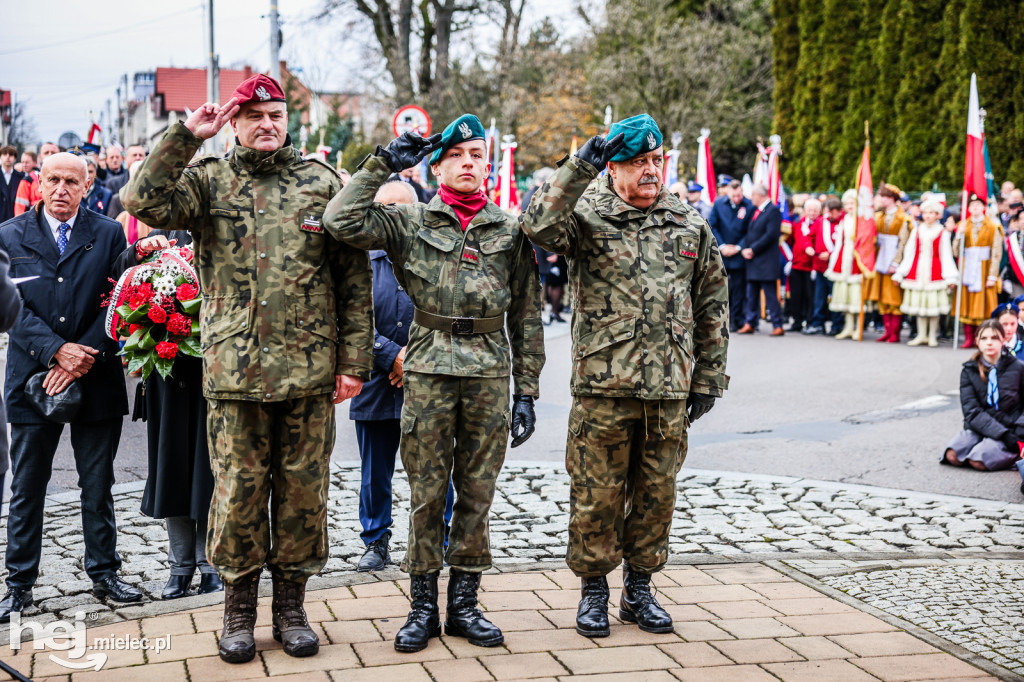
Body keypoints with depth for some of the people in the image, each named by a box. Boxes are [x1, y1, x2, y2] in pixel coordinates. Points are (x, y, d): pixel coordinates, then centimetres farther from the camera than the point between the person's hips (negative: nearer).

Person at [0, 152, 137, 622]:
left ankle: (104, 574, 23)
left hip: (96, 381, 0)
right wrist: (56, 351, -17)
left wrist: (83, 360, -12)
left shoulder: (109, 235, 3)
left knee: (98, 486, 10)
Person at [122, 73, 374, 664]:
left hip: (310, 370, 1)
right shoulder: (210, 180, 5)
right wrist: (186, 136, -13)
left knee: (303, 488, 8)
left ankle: (291, 605, 23)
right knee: (238, 489, 5)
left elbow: (354, 278, 6)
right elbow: (145, 202, -14)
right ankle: (239, 609, 22)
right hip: (234, 369, -1)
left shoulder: (322, 182, 6)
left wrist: (354, 360, 1)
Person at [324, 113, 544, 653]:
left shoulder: (511, 230, 8)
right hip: (429, 371, -1)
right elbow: (342, 221, -12)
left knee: (477, 493, 8)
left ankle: (464, 603, 19)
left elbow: (527, 316, 9)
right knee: (427, 495, 4)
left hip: (490, 375, 2)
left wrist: (527, 392, 5)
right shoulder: (409, 222, 4)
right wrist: (383, 163, -8)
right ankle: (423, 604, 15)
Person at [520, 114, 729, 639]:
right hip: (603, 385, -3)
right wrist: (580, 167, -27)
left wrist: (708, 378, 11)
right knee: (596, 493, 3)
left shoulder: (691, 226, 10)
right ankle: (593, 590, 20)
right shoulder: (587, 216, -1)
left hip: (670, 389, 4)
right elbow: (538, 226, -24)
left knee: (655, 493, 12)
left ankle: (639, 590, 27)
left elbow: (713, 306, 14)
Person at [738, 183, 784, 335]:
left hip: (766, 262, -9)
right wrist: (744, 249, 0)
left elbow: (771, 235, -18)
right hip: (753, 260, 9)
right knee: (752, 294, 11)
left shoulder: (773, 210, -11)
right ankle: (750, 323, 16)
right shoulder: (756, 211, 17)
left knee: (770, 294, -6)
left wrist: (753, 249, -16)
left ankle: (777, 325, -3)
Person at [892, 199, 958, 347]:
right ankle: (921, 335, 14)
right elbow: (909, 253, 10)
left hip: (935, 272, -3)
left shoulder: (942, 233, 0)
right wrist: (900, 273, 8)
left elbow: (946, 255, 0)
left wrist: (950, 277, -6)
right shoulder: (916, 231, 8)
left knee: (934, 304, -1)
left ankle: (932, 336, 10)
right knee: (919, 302, 5)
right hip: (917, 271, 3)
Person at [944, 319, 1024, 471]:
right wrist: (1003, 434, -18)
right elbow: (972, 411, -6)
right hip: (979, 428, 2)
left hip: (1011, 429, -2)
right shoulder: (969, 371, 4)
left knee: (978, 461, -28)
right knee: (952, 456, -26)